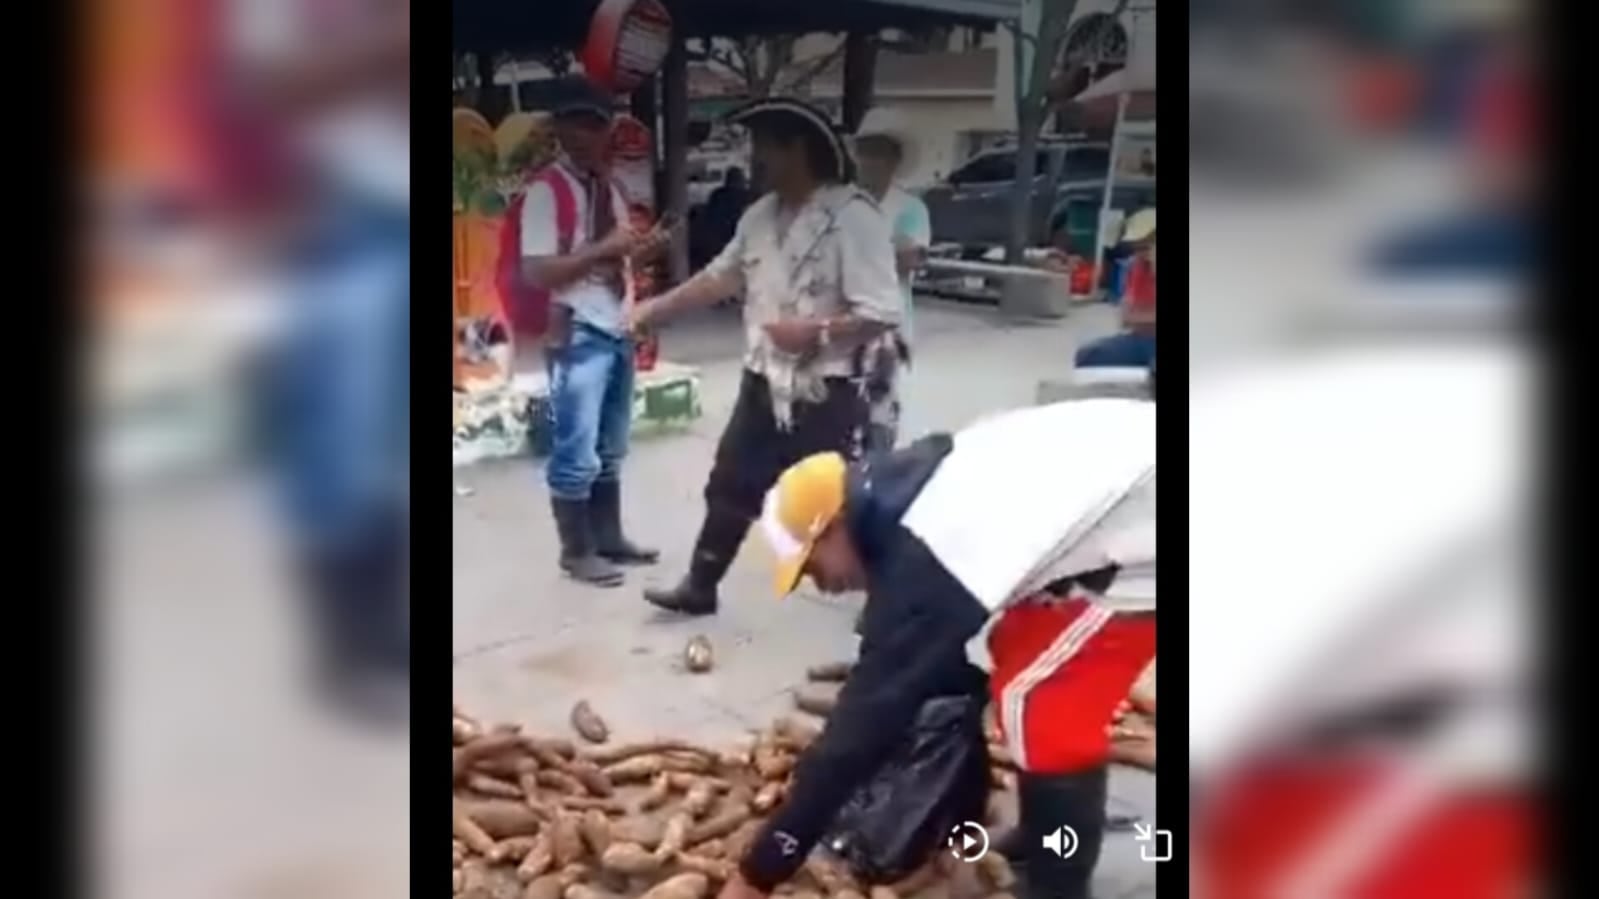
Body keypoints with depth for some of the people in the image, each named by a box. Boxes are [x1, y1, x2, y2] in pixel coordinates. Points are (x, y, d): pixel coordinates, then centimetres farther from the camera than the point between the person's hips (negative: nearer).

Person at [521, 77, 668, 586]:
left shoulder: (610, 188, 14)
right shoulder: (546, 191, -11)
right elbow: (536, 272, -18)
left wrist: (641, 249, 0)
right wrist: (604, 248, -22)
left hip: (619, 332, 8)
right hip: (578, 336, -8)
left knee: (611, 449, 16)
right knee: (576, 452, 0)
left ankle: (609, 539, 28)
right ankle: (577, 551, 12)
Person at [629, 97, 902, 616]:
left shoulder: (852, 217, -18)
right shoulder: (762, 216, 6)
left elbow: (882, 314, -22)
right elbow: (720, 277, 19)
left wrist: (815, 331, -24)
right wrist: (655, 309, 19)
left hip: (825, 392, -7)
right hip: (764, 383, 7)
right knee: (731, 486, 16)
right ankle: (699, 588, 32)